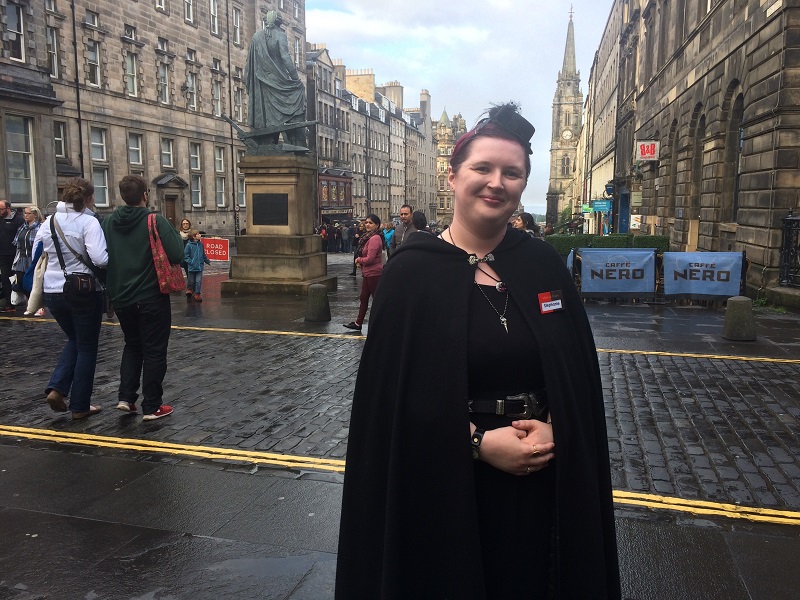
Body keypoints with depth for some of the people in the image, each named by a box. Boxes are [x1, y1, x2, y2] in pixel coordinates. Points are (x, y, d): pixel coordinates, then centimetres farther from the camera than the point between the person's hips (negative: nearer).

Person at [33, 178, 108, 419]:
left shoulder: (48, 222, 5)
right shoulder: (88, 222, -14)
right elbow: (99, 259, -25)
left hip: (53, 293, 6)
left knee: (74, 340, 25)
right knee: (86, 347, 9)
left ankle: (56, 388, 9)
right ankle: (80, 406, 15)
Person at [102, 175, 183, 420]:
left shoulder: (109, 222, 2)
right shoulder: (156, 221, -15)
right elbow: (176, 255, -21)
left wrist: (112, 288, 17)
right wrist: (175, 233, -3)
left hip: (121, 299, 5)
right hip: (151, 299, -5)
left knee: (132, 345, 23)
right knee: (154, 351, 6)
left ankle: (126, 397, 17)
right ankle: (151, 407, 11)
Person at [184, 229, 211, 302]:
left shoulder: (200, 244, 5)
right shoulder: (189, 245, -10)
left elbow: (203, 255, 17)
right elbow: (185, 256, -8)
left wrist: (208, 261, 21)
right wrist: (191, 262, -15)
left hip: (200, 267, 3)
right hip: (192, 267, -3)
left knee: (198, 281, 0)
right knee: (191, 281, 9)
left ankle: (197, 294, 9)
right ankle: (189, 290, 33)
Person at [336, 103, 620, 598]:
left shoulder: (545, 264, 2)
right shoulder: (412, 272, -9)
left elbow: (580, 373, 3)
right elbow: (392, 393, -11)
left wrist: (552, 429, -14)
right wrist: (480, 442, -17)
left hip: (542, 484, 3)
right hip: (443, 484, -3)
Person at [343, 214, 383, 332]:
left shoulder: (375, 238, -19)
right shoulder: (368, 237, 13)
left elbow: (370, 258, -23)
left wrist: (359, 260, -5)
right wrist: (360, 262, 0)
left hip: (374, 273, -10)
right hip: (367, 273, 10)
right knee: (363, 298, 15)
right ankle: (358, 323, 24)